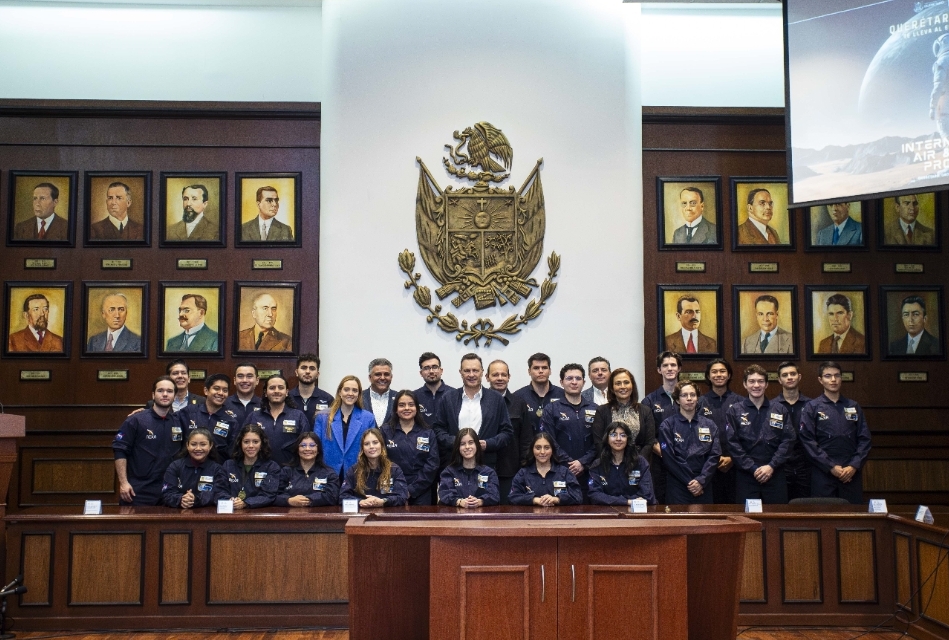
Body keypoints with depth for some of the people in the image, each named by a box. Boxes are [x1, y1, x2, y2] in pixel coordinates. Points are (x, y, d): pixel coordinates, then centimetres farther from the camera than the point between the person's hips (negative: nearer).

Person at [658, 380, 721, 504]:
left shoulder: (709, 425, 11)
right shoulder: (667, 426, 1)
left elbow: (714, 455, 2)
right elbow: (669, 458, -6)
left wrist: (701, 480, -11)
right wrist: (690, 482, -11)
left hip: (703, 487, 3)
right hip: (677, 486, -3)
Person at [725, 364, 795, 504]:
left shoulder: (780, 410, 9)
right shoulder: (734, 411, 4)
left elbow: (788, 440, 2)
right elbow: (733, 444, -3)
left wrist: (771, 466, -8)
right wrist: (753, 468, -10)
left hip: (775, 474, 1)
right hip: (745, 475, -1)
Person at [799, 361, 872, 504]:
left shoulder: (854, 407, 12)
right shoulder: (812, 407, 3)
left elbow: (864, 439, 7)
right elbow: (808, 441, -5)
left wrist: (854, 466, -6)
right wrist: (831, 467, -11)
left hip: (851, 473, 2)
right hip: (823, 473, -2)